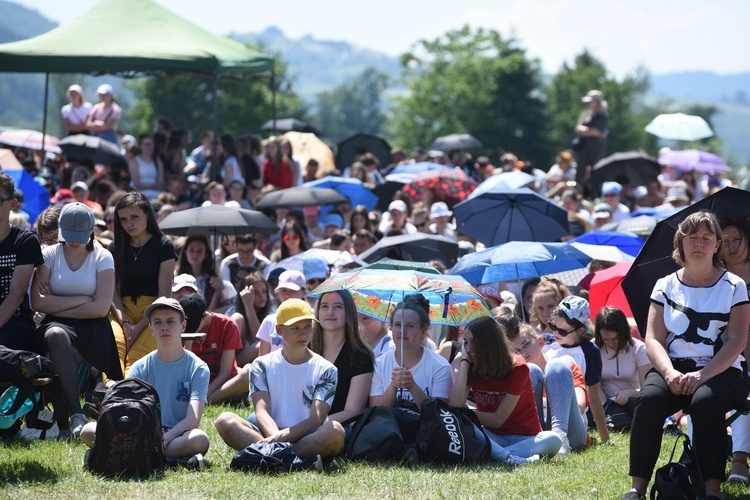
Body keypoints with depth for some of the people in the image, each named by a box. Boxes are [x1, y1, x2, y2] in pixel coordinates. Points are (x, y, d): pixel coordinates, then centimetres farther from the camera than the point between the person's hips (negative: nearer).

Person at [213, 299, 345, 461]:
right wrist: (276, 437, -27)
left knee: (335, 430, -33)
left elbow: (316, 419, -6)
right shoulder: (262, 366, 10)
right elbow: (262, 412, -3)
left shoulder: (325, 370, 7)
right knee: (225, 420, -25)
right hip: (268, 435, 1)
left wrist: (282, 436, -25)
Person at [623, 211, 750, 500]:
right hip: (674, 367, 2)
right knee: (649, 398, -31)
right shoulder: (666, 286, 11)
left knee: (705, 400, -37)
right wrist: (670, 373, -17)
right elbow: (653, 339, 4)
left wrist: (703, 375, -19)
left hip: (720, 371, -2)